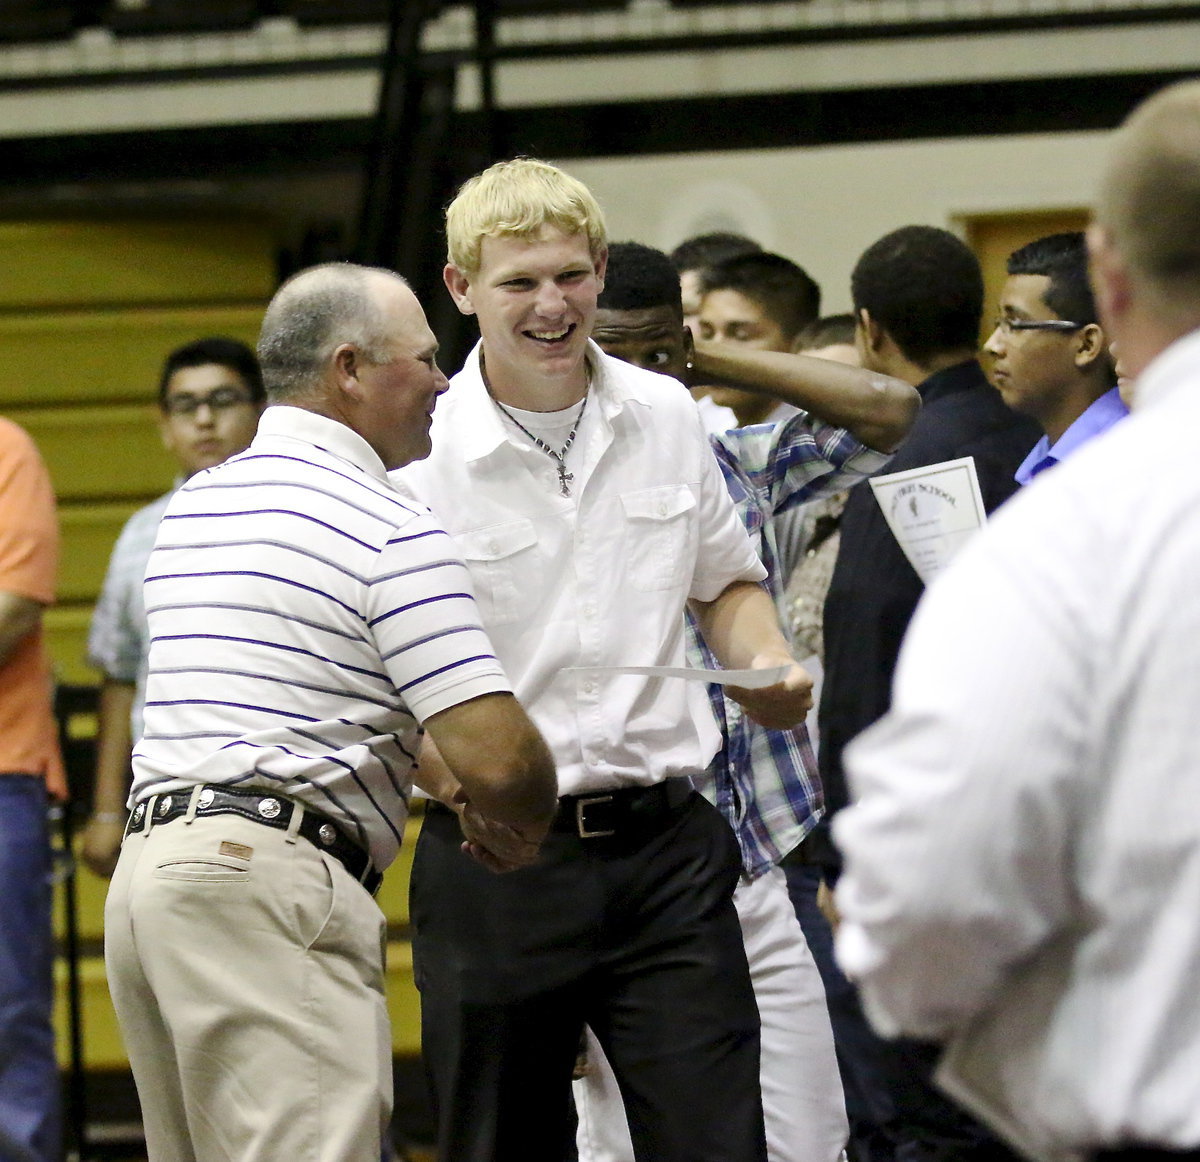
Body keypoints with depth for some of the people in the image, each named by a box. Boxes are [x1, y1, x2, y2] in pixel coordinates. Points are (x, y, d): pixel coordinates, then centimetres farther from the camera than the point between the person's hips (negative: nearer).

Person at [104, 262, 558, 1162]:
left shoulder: (191, 508, 19)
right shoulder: (391, 531, -8)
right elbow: (497, 759, -14)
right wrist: (526, 823, 9)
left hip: (147, 862, 9)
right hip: (273, 880, -9)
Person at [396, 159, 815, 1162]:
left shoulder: (666, 418, 7)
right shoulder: (414, 454, -7)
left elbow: (725, 583, 23)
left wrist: (768, 663, 1)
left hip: (666, 846, 3)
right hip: (496, 861, -3)